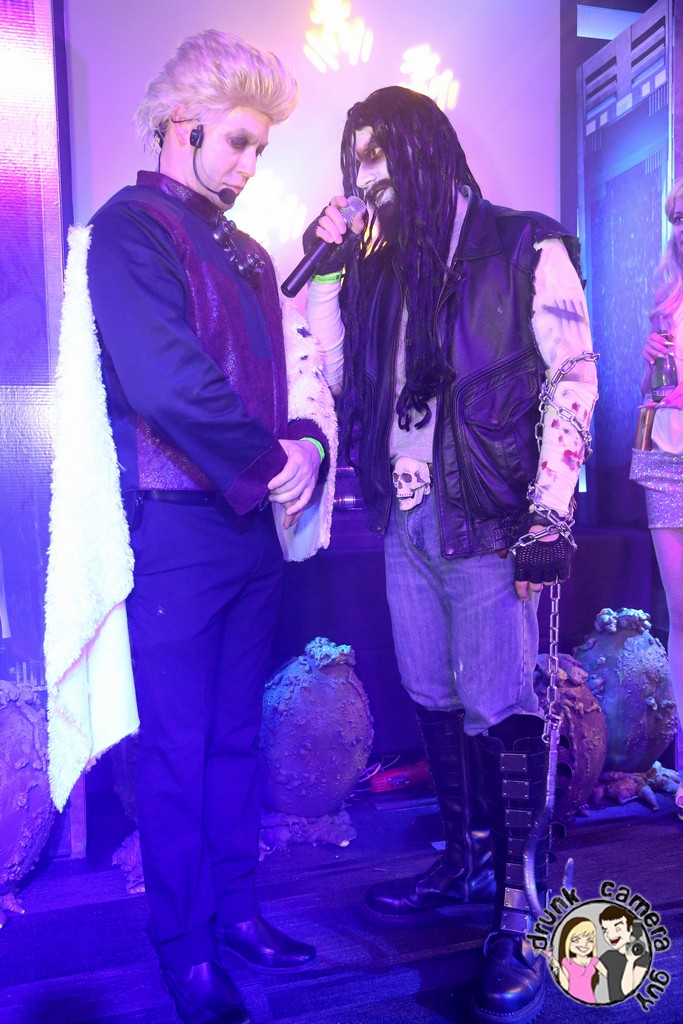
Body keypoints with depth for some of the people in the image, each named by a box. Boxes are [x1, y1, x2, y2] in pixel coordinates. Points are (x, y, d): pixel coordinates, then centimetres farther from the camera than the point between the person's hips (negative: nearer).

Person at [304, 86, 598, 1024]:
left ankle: (518, 917, 11)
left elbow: (573, 377, -6)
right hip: (406, 518, 6)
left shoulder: (525, 249, 0)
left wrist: (551, 514, -14)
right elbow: (335, 374, 13)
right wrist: (325, 272, 6)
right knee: (434, 698, 12)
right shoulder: (381, 267, 17)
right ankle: (466, 860, 30)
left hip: (489, 519, -5)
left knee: (499, 708, -3)